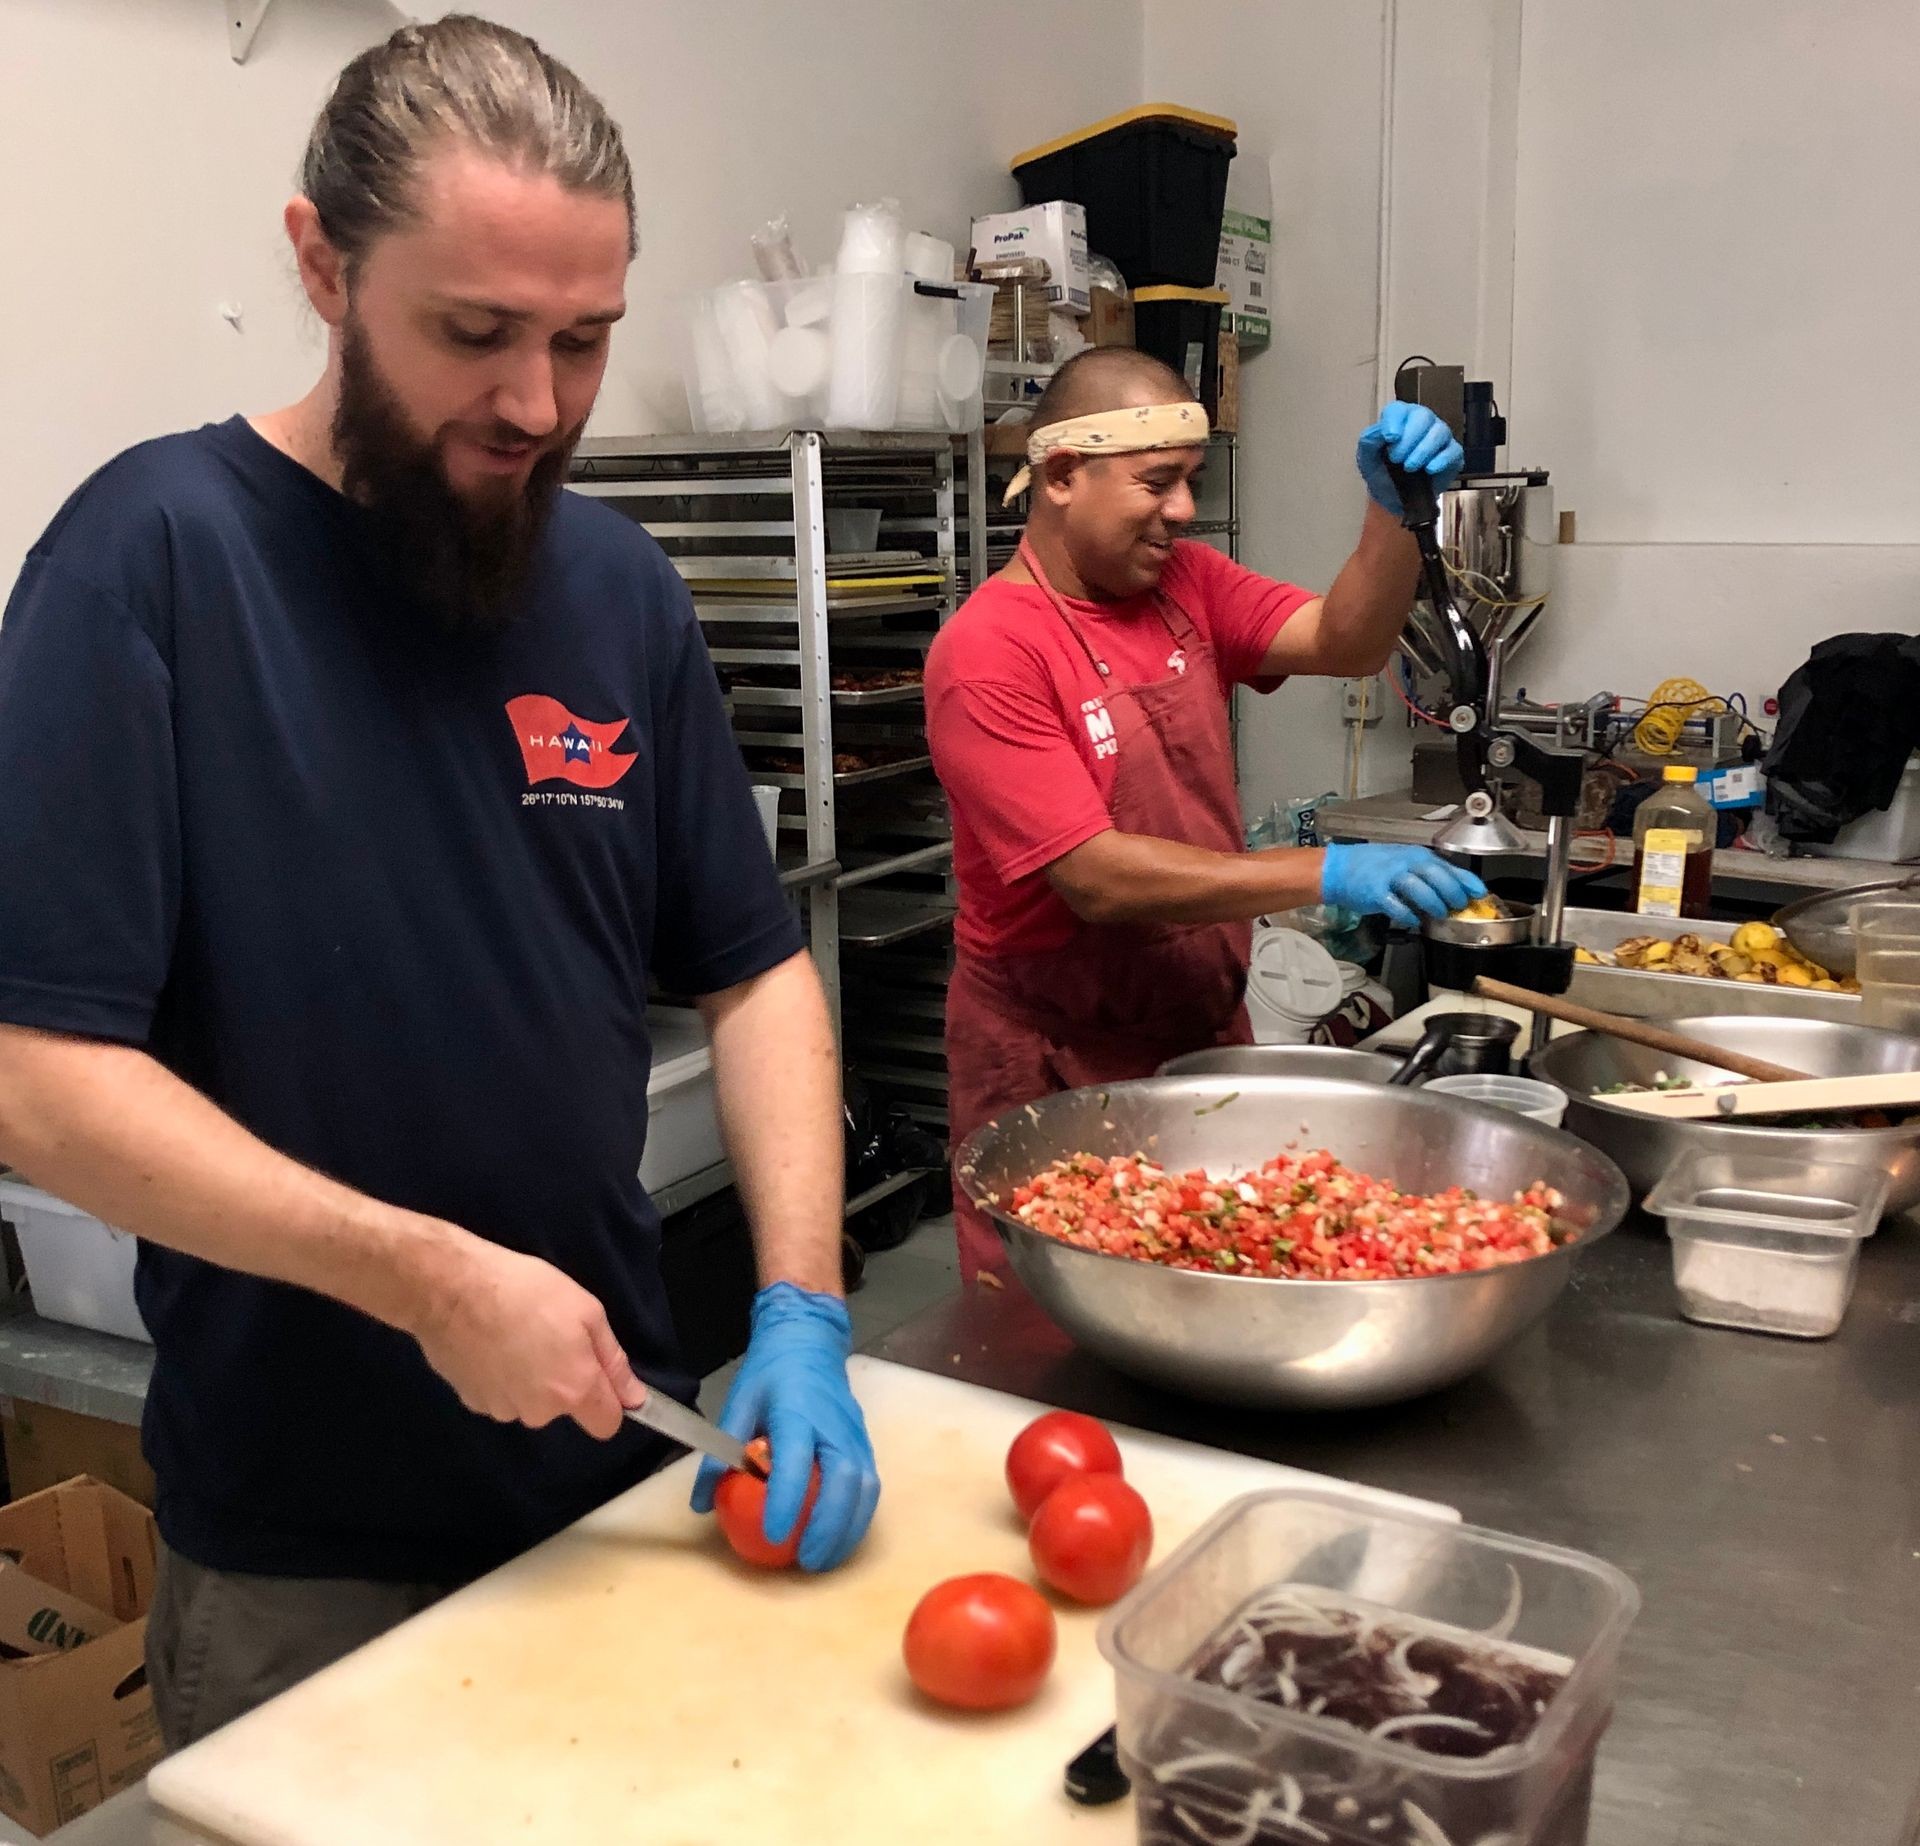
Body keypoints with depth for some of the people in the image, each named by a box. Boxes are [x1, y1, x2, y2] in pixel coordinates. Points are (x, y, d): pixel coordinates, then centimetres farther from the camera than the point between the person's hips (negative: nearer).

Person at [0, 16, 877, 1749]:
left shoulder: (618, 582, -1)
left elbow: (754, 970, 2)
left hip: (624, 1453, 5)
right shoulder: (154, 552, -15)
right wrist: (430, 1278, -23)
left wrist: (801, 1308, -9)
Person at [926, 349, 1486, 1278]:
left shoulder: (1185, 583, 4)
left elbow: (1345, 643, -7)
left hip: (1208, 1028, 7)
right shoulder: (989, 653, -18)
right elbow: (1097, 878, -25)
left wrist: (1395, 510, -23)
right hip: (1059, 1062, -6)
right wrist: (1325, 874, -30)